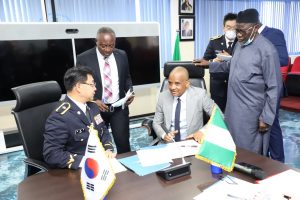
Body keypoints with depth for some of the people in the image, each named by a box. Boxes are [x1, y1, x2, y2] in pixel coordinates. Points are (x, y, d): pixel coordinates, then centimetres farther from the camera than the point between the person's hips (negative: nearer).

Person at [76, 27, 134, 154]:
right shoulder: (84, 58, -8)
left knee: (123, 143, 1)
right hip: (96, 108, -1)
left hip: (119, 107, 2)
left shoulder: (122, 55, 3)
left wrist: (130, 92, -5)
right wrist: (93, 101, -17)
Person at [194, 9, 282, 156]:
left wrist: (266, 118, -14)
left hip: (251, 112, -7)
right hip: (233, 108, 8)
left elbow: (274, 87, -14)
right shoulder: (239, 44, 9)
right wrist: (209, 64, 20)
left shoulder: (266, 50, -16)